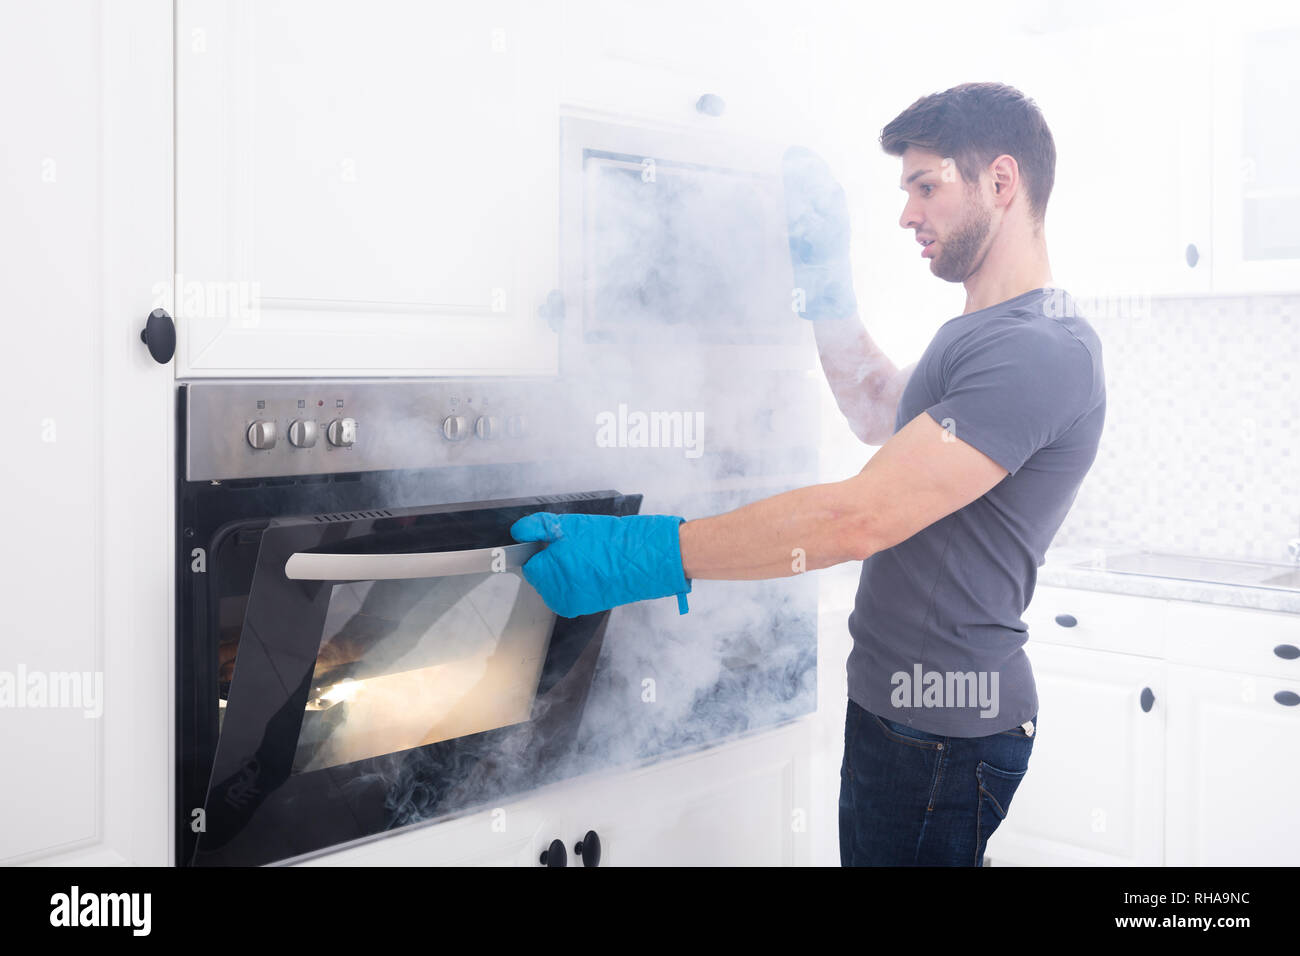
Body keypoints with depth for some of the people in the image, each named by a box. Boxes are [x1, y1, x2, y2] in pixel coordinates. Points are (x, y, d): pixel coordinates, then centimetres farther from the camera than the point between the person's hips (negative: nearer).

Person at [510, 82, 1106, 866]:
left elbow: (858, 520, -29)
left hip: (945, 730, -10)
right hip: (899, 703, 10)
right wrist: (828, 275, 17)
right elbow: (880, 414, 27)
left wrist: (643, 553, -28)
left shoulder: (1042, 351, -22)